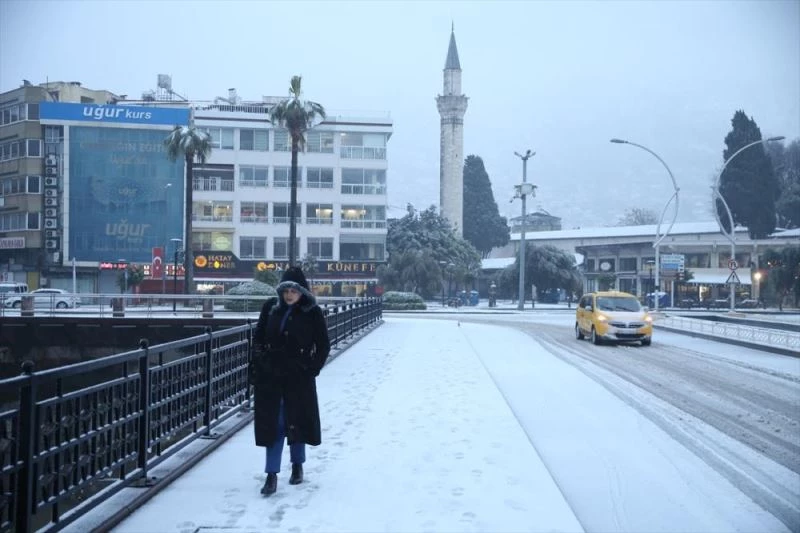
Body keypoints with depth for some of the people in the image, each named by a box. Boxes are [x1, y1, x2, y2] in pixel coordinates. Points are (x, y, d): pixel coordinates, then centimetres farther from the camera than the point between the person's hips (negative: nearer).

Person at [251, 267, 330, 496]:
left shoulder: (313, 313, -5)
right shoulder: (270, 308, 1)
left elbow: (323, 345, 0)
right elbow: (258, 338, 9)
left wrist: (312, 369, -7)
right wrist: (259, 365, 1)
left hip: (299, 378, -1)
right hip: (270, 376, 2)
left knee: (298, 421, 10)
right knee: (273, 423, 2)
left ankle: (297, 466, 31)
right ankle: (272, 475, 6)